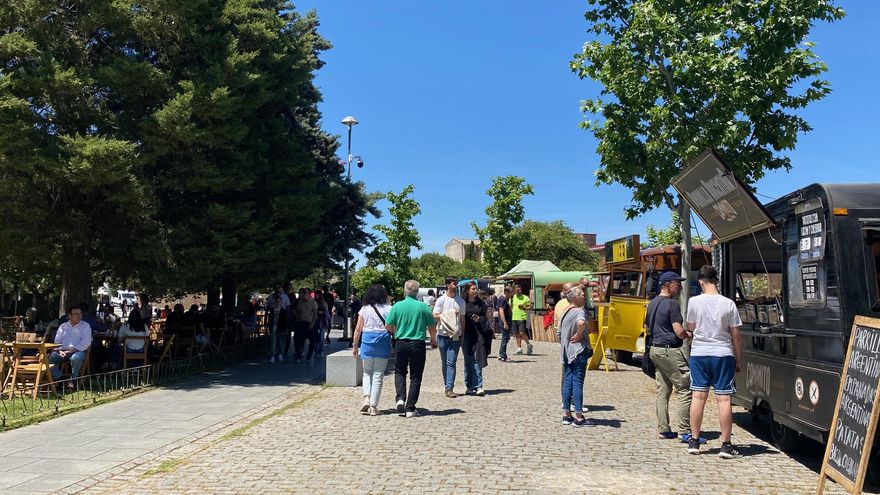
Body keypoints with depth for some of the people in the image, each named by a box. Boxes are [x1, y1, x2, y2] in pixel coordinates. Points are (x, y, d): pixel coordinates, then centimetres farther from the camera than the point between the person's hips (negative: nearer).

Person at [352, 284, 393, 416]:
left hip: (367, 341, 1)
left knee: (367, 372, 17)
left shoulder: (364, 309, 2)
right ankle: (373, 406, 6)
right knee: (378, 375, 5)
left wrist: (355, 346, 10)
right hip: (383, 342, -1)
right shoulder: (388, 309, 0)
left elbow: (358, 329, 3)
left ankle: (367, 398, -2)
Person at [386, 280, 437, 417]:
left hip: (401, 343, 1)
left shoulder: (397, 306, -4)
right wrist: (434, 341, 17)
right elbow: (432, 328, -1)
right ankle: (410, 408, 7)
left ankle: (400, 398, -1)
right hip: (418, 344, -1)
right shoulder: (423, 307, -5)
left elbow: (388, 326, -1)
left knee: (399, 372, 19)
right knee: (415, 376, 7)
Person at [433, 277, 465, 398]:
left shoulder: (461, 301, 10)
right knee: (444, 362, 8)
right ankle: (447, 386, 20)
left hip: (455, 335, 1)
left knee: (451, 362, -8)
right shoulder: (441, 300, 0)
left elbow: (462, 319, 15)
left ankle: (449, 388, -9)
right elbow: (434, 316, -2)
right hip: (443, 335, -1)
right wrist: (447, 314, -13)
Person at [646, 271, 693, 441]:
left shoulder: (652, 304, 14)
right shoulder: (672, 304, -13)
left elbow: (647, 330, 23)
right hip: (671, 351, -9)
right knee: (684, 390, -4)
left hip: (655, 349, 9)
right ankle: (684, 431, -4)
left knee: (662, 392, 11)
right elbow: (679, 332, -19)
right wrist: (691, 335, -1)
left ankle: (663, 430, 14)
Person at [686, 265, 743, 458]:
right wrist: (738, 360, 7)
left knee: (698, 396, 7)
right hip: (723, 355, -1)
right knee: (724, 399, 1)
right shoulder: (728, 304, -7)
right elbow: (736, 336, -2)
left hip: (699, 354, 1)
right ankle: (726, 445, 4)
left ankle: (694, 441, 15)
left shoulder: (694, 301, -5)